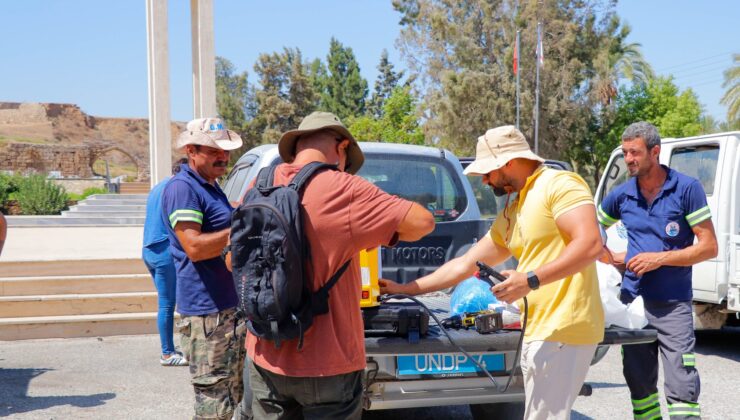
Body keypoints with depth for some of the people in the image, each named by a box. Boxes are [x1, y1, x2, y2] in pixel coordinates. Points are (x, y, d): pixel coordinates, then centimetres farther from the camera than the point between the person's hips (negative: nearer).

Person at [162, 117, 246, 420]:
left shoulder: (212, 186, 16)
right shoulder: (182, 188, -14)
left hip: (232, 304, 10)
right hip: (207, 311, -10)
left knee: (236, 393, 19)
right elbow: (194, 247, -23)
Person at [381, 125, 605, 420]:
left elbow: (590, 245, -19)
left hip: (563, 329, -9)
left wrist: (531, 280, -22)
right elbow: (464, 265, 21)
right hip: (539, 332, 9)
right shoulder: (510, 215, 18)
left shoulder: (560, 184, -7)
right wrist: (403, 289, 21)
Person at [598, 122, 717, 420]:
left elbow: (709, 246, -8)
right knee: (640, 385, 13)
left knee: (682, 389, -7)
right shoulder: (621, 195, 4)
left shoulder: (687, 189, -7)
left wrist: (660, 258, -16)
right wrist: (611, 257, 2)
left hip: (673, 305, -4)